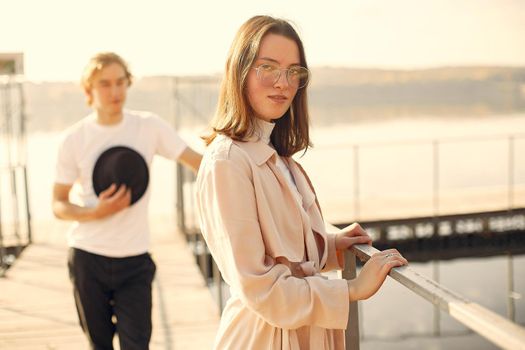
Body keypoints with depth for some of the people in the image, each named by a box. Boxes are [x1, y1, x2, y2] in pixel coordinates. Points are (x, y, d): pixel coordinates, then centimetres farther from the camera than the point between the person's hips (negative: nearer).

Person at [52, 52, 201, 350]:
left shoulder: (150, 127, -4)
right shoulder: (74, 139, -4)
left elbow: (198, 162, -8)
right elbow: (58, 205, 1)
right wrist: (97, 212, -18)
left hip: (134, 259, 0)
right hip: (88, 257, 1)